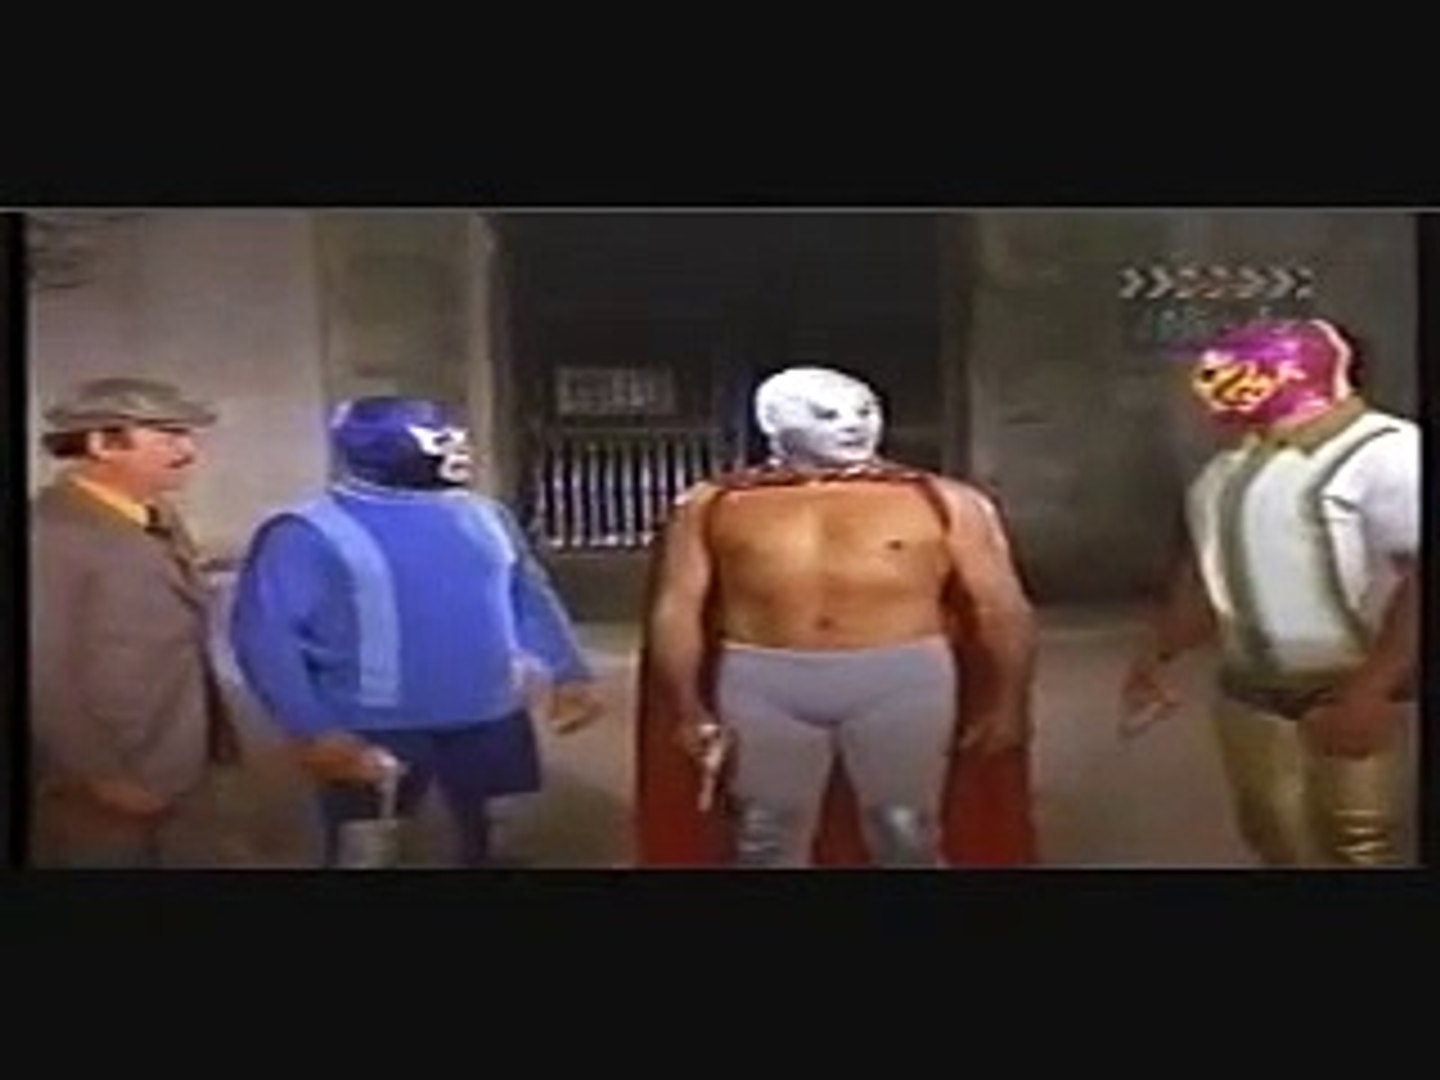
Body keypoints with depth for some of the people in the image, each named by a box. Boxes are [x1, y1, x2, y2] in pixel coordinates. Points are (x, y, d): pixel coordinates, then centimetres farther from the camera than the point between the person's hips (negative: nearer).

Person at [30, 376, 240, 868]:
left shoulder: (159, 519, 8)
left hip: (180, 777, 9)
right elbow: (43, 678, -25)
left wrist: (213, 740, 18)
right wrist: (106, 777, -19)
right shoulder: (48, 538, -22)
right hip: (95, 800, -9)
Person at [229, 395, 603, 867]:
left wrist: (569, 674, 6)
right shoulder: (308, 533, -10)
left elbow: (530, 600, 16)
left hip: (491, 723, 5)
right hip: (376, 734, -5)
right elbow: (266, 637, -13)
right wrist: (314, 731, -19)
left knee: (487, 845, 16)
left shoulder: (484, 516, 6)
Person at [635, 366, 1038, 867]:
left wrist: (1007, 705, -3)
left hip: (904, 681, -1)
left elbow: (1003, 607, 2)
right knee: (767, 838, 7)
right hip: (762, 686, 1)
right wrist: (691, 710, -2)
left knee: (906, 835, 4)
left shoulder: (944, 501, 3)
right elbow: (677, 609, 4)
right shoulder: (711, 505, 6)